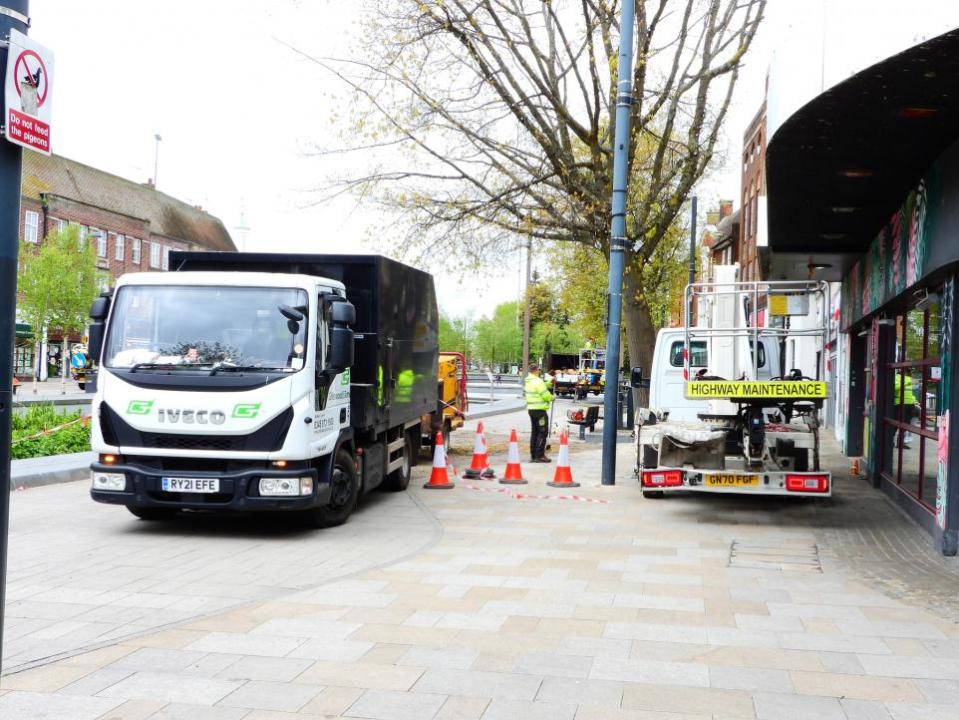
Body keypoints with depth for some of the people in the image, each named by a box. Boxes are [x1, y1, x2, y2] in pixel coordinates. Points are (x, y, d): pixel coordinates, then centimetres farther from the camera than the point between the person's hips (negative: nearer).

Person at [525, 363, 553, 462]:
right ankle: (539, 455, -6)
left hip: (531, 408, 9)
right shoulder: (538, 381, -18)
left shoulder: (528, 381, 10)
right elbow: (545, 395, -17)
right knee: (542, 432, -4)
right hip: (539, 409, -9)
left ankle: (533, 455, 18)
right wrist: (552, 397, 2)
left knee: (534, 432, 15)